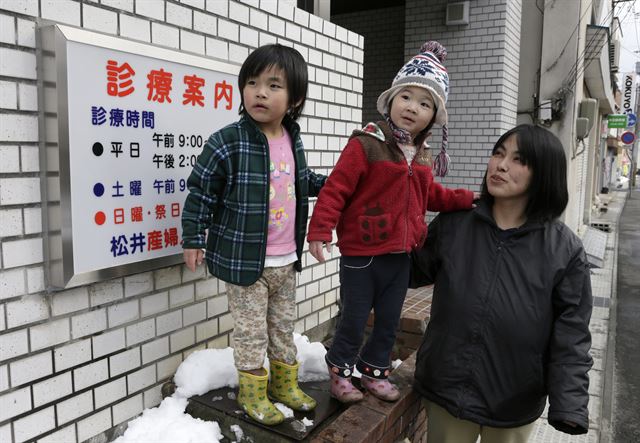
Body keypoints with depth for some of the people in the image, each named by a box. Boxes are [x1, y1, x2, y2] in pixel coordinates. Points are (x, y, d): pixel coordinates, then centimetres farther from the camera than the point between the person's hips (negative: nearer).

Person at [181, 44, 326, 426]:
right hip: (244, 261, -5)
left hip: (286, 261, 6)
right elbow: (201, 192, -10)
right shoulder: (228, 143, -17)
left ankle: (285, 383, 40)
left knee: (284, 326, 20)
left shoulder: (293, 140, 1)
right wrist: (193, 240, -9)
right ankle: (253, 392, 30)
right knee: (252, 331, 9)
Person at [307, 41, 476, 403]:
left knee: (390, 320, 18)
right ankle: (340, 369, 32)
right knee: (355, 318, 8)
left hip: (400, 255, 7)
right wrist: (320, 230, -23)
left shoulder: (423, 156, 8)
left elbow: (431, 194, 22)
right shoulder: (366, 145, -15)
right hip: (361, 253, -6)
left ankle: (375, 370, 38)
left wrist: (466, 199, 11)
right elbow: (336, 188, -17)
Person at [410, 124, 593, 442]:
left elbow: (571, 336, -8)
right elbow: (414, 272, 6)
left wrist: (570, 407, -16)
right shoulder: (451, 225, -5)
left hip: (515, 404, -1)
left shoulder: (564, 249, -9)